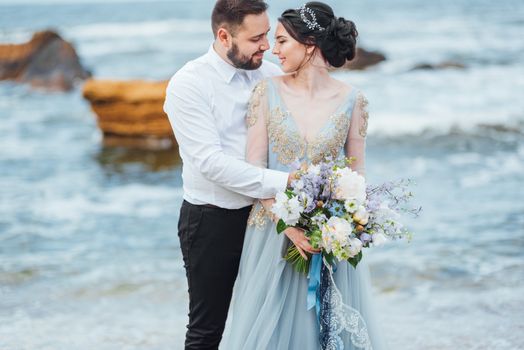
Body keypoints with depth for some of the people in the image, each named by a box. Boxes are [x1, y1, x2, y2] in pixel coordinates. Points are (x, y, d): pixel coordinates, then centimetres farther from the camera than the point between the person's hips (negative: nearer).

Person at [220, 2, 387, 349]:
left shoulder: (352, 100, -2)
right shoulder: (267, 92, -3)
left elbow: (357, 172, 4)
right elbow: (255, 168, -5)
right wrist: (288, 223, -16)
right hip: (275, 230, 0)